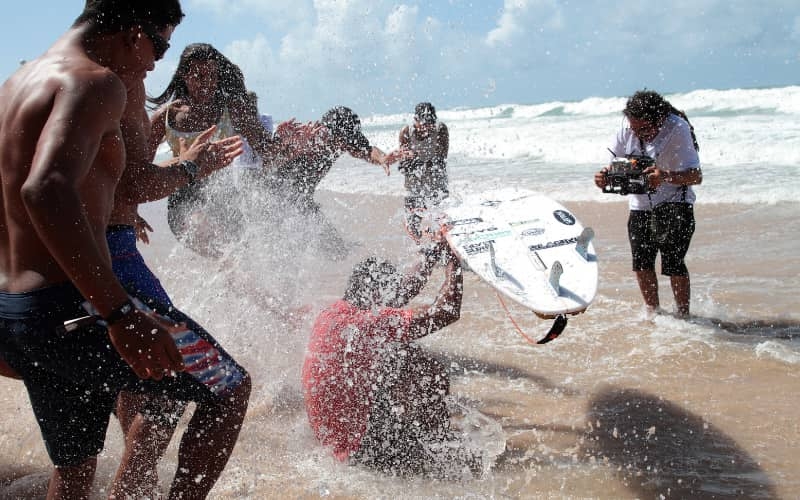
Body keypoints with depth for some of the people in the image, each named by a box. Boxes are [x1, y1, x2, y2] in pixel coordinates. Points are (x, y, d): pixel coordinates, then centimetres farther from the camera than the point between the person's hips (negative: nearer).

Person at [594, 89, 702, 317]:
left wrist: (666, 176, -46)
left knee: (672, 262, -13)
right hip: (640, 206, 5)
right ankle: (653, 313, 21)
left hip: (675, 204, -5)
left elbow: (696, 176, -27)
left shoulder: (678, 129, -21)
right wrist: (604, 177, -26)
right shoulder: (627, 132, -7)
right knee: (641, 262, 2)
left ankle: (684, 315, 3)